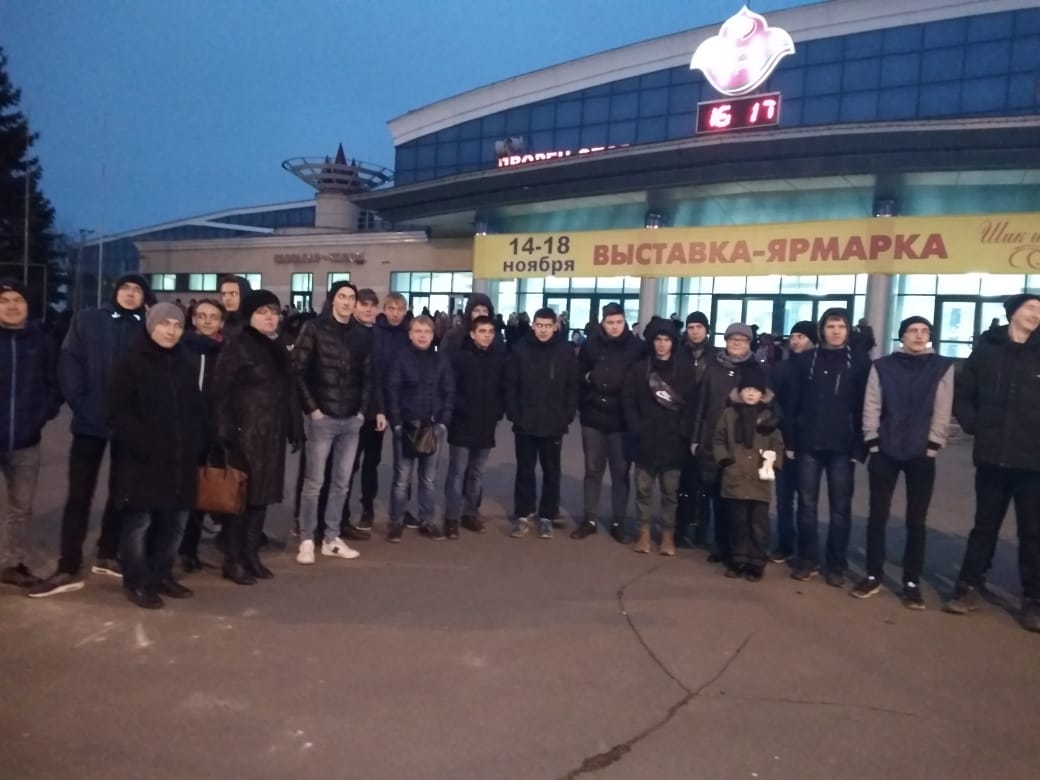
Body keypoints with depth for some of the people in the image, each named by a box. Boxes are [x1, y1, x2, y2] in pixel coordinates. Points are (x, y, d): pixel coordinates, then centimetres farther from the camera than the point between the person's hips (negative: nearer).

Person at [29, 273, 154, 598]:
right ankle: (68, 568, 6)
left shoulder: (148, 328, 3)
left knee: (121, 491, 11)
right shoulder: (86, 320, 5)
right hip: (91, 420, 0)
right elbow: (69, 363, -1)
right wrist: (80, 404, -10)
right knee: (79, 493, 1)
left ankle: (107, 555, 26)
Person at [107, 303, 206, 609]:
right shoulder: (130, 364, -3)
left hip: (181, 460, 5)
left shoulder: (187, 366, 14)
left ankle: (161, 575, 26)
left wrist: (197, 445, 5)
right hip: (142, 460, -5)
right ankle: (136, 582, 15)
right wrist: (143, 444, -17)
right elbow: (119, 413, -9)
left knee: (174, 521, 11)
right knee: (139, 522, 2)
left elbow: (197, 410, 17)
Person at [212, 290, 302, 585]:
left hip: (272, 433, 7)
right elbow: (221, 392, -11)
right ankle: (233, 559, 9)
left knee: (262, 494, 11)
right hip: (245, 432, -7)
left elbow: (288, 391, 18)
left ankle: (251, 554, 22)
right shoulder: (237, 347, -6)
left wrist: (295, 427, 13)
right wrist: (223, 430, -17)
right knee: (241, 494, -1)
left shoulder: (278, 350, 15)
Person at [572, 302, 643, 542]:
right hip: (593, 417, 1)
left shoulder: (636, 347, -2)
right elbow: (577, 376, 9)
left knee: (621, 472, 6)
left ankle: (618, 523, 17)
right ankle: (590, 520, 20)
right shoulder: (590, 345, 1)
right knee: (593, 470, 10)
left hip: (622, 419, -1)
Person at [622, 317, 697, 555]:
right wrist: (636, 428, -8)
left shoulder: (685, 370, 2)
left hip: (673, 441, -1)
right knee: (643, 489, 7)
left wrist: (683, 432, -10)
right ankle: (644, 533, 18)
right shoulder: (639, 368, 5)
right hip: (645, 440, 1)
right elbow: (628, 401, 2)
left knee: (670, 491, 6)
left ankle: (668, 535, 16)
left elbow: (691, 404, -1)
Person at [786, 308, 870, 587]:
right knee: (807, 505, 6)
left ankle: (836, 566, 15)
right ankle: (807, 561, 17)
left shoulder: (860, 361, 2)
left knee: (840, 508, 5)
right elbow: (793, 403, 4)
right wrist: (790, 441, -1)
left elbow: (865, 407, -1)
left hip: (842, 446, -1)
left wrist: (860, 447, -7)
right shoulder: (805, 360, 6)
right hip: (808, 444, 1)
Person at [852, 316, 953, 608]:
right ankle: (874, 575, 16)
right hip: (884, 452, 1)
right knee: (877, 515, 5)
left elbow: (942, 411, -1)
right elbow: (871, 406, 2)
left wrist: (932, 446, -7)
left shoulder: (943, 367, 3)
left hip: (922, 454, -1)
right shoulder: (882, 366, 4)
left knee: (916, 521, 4)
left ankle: (912, 582, 13)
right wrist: (872, 442, -4)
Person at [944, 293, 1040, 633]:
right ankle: (968, 588, 20)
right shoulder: (987, 349, 3)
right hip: (992, 457, 0)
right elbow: (961, 393, 9)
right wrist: (975, 426, -1)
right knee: (985, 525, 11)